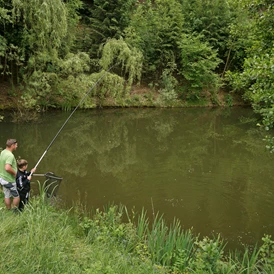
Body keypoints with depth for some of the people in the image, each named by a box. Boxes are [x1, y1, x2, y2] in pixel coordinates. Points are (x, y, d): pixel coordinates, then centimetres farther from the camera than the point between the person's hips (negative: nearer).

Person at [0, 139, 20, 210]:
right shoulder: (10, 155, -25)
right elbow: (7, 168, -37)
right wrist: (14, 173, -20)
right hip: (9, 180, -9)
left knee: (7, 196, 17)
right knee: (17, 196, 6)